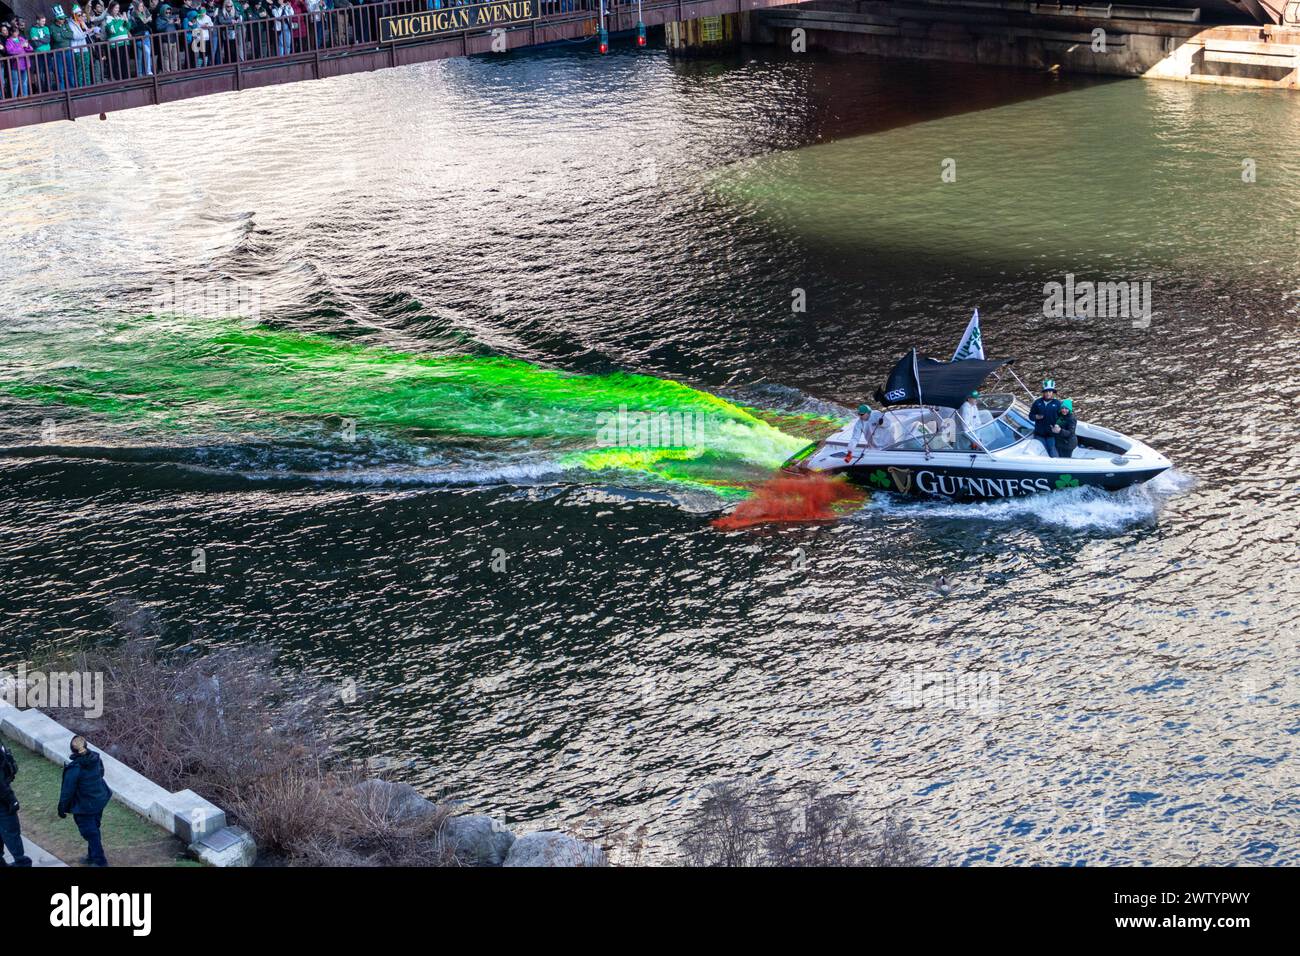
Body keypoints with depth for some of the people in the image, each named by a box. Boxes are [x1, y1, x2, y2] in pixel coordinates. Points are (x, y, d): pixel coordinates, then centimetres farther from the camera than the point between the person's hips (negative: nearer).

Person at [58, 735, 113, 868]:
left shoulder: (74, 769, -29)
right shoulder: (96, 759, -11)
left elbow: (67, 791, -20)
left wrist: (62, 808, -6)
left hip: (84, 807, -7)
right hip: (100, 801, 7)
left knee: (91, 833, 9)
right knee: (94, 830, 24)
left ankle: (100, 861, 18)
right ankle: (92, 856, 40)